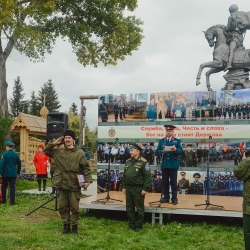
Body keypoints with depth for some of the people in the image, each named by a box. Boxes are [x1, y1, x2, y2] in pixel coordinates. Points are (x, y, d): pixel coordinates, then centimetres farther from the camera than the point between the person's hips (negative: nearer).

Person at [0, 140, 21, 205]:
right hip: (13, 174, 3)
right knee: (12, 187, 1)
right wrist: (18, 172, 21)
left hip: (5, 173, -3)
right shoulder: (16, 155, 3)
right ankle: (12, 201, -4)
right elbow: (19, 164, 11)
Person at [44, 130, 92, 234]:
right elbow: (46, 151, 16)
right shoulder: (58, 151, 8)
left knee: (74, 207, 4)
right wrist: (53, 143, 1)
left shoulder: (79, 152, -5)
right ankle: (66, 226, 26)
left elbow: (86, 167, -5)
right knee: (62, 207, 12)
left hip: (74, 186, -4)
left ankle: (74, 227, 18)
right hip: (62, 184, 4)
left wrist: (87, 180, -15)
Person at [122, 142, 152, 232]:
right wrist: (124, 187, 14)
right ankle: (131, 225, 24)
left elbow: (148, 177, -14)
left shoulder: (143, 162, -11)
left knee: (139, 209, 5)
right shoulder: (128, 162, 11)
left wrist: (145, 189, -17)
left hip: (138, 190, -7)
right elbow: (124, 175, 18)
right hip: (128, 189, 7)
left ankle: (138, 227, 15)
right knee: (129, 208, 13)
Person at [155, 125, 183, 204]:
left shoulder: (177, 140, 5)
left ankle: (174, 198, 5)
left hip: (173, 164, -2)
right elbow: (157, 151, 4)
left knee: (173, 182, 0)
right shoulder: (161, 141, 11)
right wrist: (162, 151, -16)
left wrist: (175, 149, -25)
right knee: (165, 182, 6)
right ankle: (166, 197, 15)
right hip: (164, 164, 2)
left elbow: (181, 151, -5)